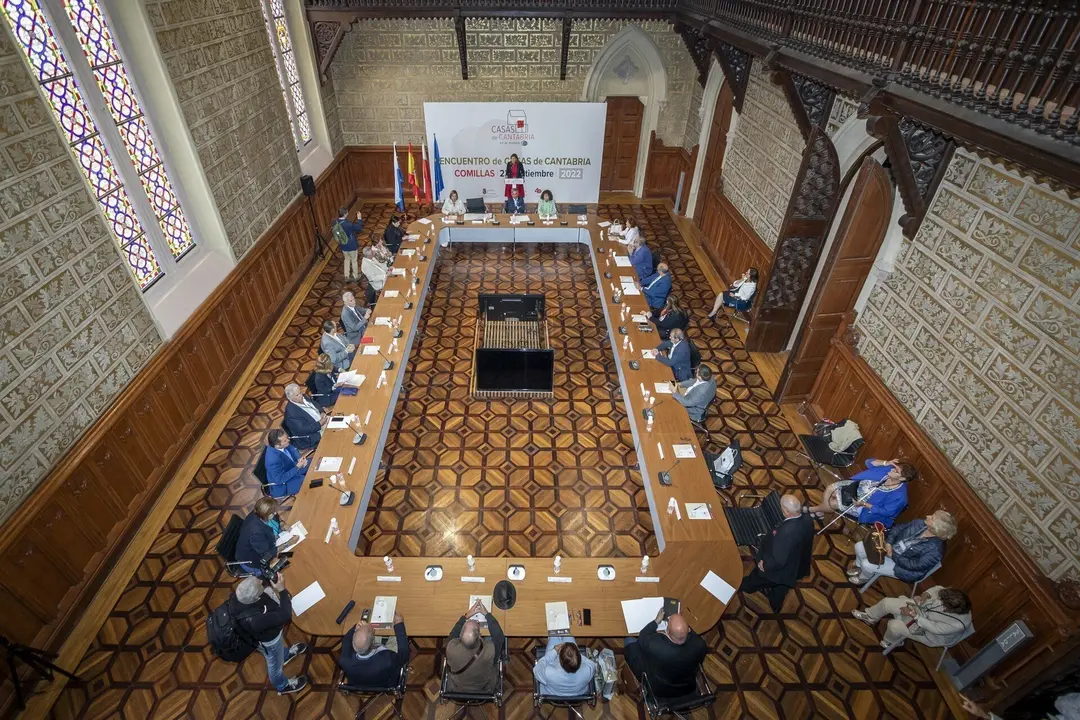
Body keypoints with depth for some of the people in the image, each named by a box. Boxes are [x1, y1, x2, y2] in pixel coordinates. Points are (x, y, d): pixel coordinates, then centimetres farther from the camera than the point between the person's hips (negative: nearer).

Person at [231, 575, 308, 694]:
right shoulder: (255, 619, -48)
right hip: (269, 639, -5)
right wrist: (282, 590, -37)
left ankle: (284, 655, 70)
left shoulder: (238, 595, -31)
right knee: (275, 663, 27)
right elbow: (285, 616, -38)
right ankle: (282, 686, 57)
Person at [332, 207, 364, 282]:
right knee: (354, 260, 16)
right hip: (351, 246, -6)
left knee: (347, 259, 27)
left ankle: (347, 276, 37)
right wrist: (359, 218, -9)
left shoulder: (335, 222, -12)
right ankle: (356, 276, 34)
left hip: (342, 245, 6)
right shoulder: (348, 224, -33)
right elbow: (359, 228, -19)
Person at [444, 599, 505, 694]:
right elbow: (498, 634, -17)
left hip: (457, 689, 1)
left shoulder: (451, 648, -37)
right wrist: (486, 614, -10)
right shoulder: (490, 649, -40)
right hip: (485, 690, -1)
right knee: (501, 639, 14)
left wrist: (467, 615, -9)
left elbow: (453, 634, -12)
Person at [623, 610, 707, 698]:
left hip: (658, 690, -3)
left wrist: (657, 620, -5)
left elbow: (642, 637, -14)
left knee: (629, 641, 8)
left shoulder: (654, 645, -39)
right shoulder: (700, 644, -33)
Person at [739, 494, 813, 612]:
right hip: (799, 566, 6)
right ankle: (776, 605, 61)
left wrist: (764, 564, -15)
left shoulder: (786, 532, -45)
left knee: (757, 576, 27)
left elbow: (778, 561, -34)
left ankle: (746, 586, 57)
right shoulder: (807, 519, -20)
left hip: (781, 570, -6)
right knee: (781, 589, 35)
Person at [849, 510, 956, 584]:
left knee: (866, 565, -20)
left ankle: (863, 578, 18)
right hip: (891, 549, 7)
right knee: (859, 546, -2)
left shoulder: (935, 550, -31)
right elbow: (897, 529, 0)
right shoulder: (920, 524, -12)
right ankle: (858, 566, 31)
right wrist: (888, 542, -15)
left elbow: (914, 565, -26)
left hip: (902, 567, -7)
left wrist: (893, 556, -20)